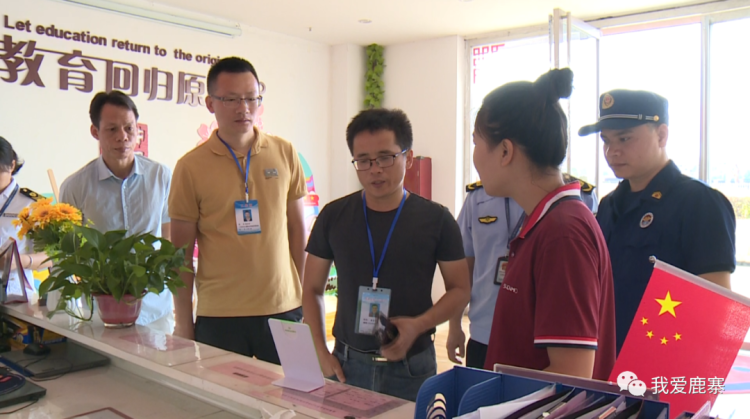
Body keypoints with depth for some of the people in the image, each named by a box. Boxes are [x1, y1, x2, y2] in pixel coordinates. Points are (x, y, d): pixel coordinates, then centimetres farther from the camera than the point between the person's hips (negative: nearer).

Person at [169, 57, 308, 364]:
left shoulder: (285, 153, 3)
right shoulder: (191, 167, -3)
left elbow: (297, 229, 9)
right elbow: (181, 254, 0)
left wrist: (302, 293, 6)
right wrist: (183, 326, 0)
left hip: (283, 310, 2)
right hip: (219, 316, -1)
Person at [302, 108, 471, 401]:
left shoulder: (436, 220, -5)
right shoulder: (334, 217, -1)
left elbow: (460, 289, 1)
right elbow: (312, 290, 6)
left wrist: (418, 325, -16)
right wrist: (321, 354, -4)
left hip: (411, 367, -1)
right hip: (348, 365, 2)